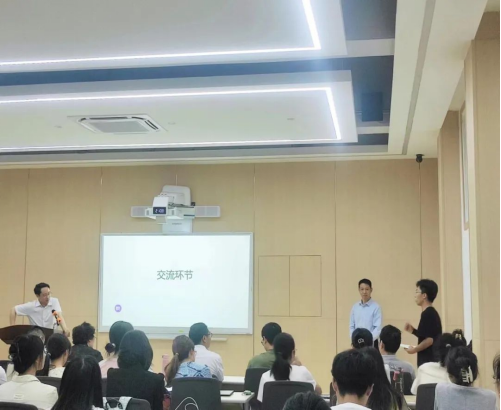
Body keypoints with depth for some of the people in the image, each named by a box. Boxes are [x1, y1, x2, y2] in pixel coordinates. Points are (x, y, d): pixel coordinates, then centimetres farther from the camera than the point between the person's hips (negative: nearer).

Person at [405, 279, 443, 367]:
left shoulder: (427, 314, -16)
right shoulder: (432, 313, 15)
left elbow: (429, 340, -21)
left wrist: (414, 350, -9)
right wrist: (413, 331, 13)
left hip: (428, 360, -10)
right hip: (433, 359, 10)